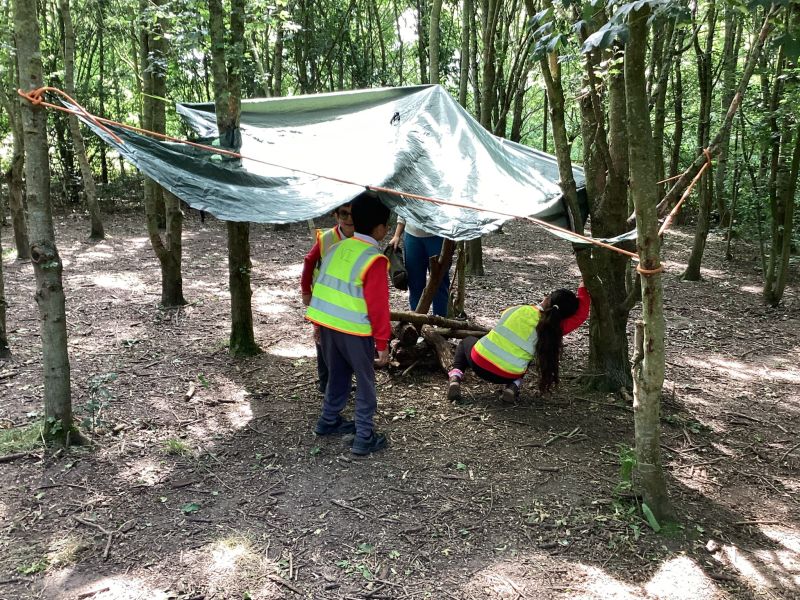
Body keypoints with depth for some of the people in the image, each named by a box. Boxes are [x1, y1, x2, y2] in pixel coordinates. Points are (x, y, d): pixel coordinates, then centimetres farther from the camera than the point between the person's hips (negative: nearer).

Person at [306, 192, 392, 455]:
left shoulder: (337, 248, 7)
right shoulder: (375, 260, -15)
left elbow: (320, 287, 13)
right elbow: (378, 305, -15)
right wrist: (382, 342, -8)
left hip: (326, 324, 7)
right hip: (354, 330, -7)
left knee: (337, 375, 24)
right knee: (365, 383, 8)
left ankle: (328, 421, 37)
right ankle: (364, 438, 12)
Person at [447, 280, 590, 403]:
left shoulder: (519, 310, -9)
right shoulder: (552, 330, -11)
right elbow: (580, 315, -3)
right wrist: (582, 289, 8)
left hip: (478, 363, -1)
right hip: (506, 377, 1)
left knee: (466, 341, 32)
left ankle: (455, 377, 6)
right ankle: (514, 385, 5)